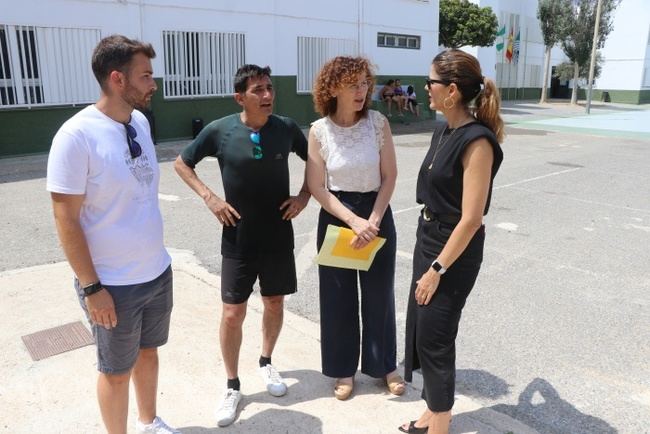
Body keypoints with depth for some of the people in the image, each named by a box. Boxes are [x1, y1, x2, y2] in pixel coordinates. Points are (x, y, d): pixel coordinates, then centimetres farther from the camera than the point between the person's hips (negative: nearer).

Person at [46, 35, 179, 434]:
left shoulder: (140, 121, 1)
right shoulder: (77, 135, -20)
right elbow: (66, 219, -16)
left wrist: (155, 259, 15)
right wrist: (91, 287, -15)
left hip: (158, 272, 6)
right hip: (114, 284, -6)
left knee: (148, 352, 23)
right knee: (116, 370, 13)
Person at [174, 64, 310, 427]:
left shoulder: (286, 128, -6)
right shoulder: (219, 131, -11)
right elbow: (182, 164, 3)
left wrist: (305, 195, -2)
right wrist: (210, 198, -9)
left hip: (279, 236, 2)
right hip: (238, 239, -2)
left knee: (275, 304, 15)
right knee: (233, 314, 2)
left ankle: (266, 362, 41)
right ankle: (233, 386, 23)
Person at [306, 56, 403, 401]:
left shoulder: (378, 123, -8)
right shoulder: (319, 130, -9)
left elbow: (389, 176, -5)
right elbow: (316, 186, -8)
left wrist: (373, 221, -14)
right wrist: (353, 221, -17)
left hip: (378, 214, 1)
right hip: (335, 217, 0)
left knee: (379, 293, 12)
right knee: (338, 295, 10)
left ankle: (384, 364, 32)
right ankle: (344, 368, 29)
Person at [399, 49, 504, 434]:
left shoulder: (477, 141, -21)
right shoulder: (444, 131, 5)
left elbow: (471, 219, -22)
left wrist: (438, 268, -18)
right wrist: (428, 256, 16)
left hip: (454, 252, -9)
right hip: (428, 239, 9)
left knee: (434, 337, 3)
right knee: (421, 331, 17)